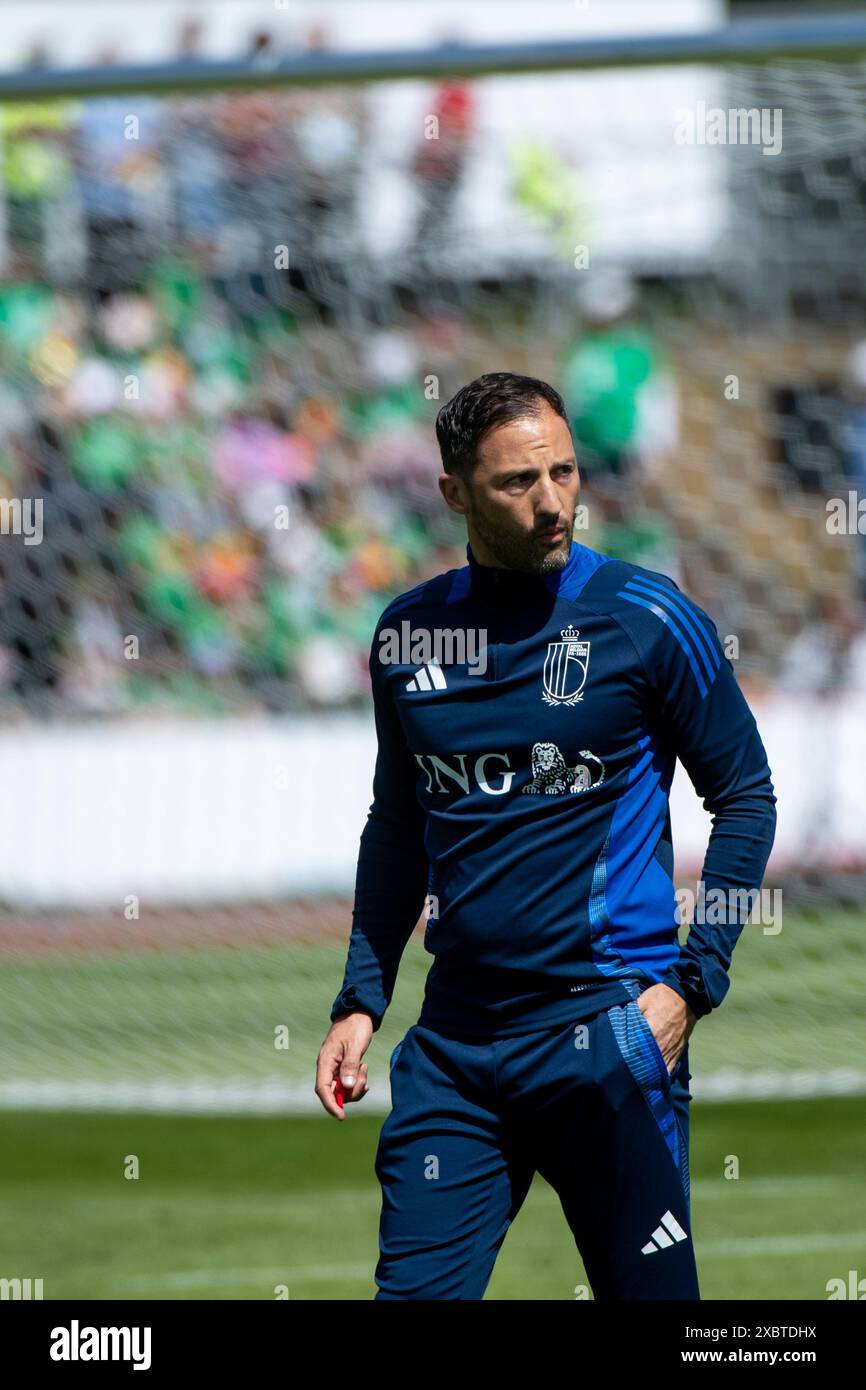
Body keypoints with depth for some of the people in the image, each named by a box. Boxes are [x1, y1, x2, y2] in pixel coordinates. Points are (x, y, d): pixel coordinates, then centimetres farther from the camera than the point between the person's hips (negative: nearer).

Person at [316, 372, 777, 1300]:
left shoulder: (647, 619, -5)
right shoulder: (409, 631, 8)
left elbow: (746, 797, 1)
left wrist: (691, 984, -7)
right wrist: (360, 1000, 13)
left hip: (606, 1027, -4)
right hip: (453, 1041, 4)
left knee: (649, 1290, 0)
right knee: (413, 1290, -1)